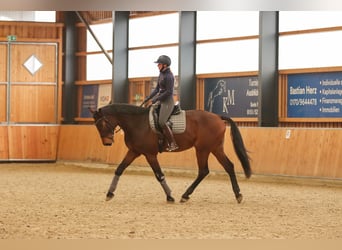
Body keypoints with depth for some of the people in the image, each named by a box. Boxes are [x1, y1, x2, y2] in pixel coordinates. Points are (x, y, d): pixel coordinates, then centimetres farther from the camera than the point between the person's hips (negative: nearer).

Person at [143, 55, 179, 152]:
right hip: (161, 101, 11)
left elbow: (169, 92, -21)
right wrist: (148, 98, 10)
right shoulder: (161, 74, 12)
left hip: (167, 102, -11)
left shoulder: (169, 76, -17)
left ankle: (173, 144, -14)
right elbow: (157, 89, 18)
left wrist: (156, 99, -19)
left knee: (161, 122, -19)